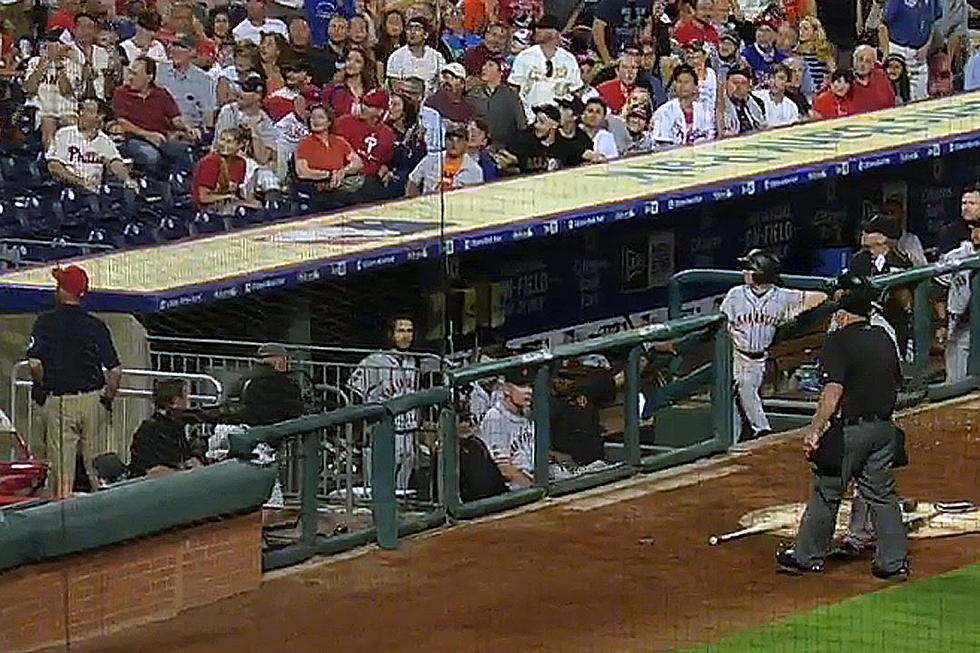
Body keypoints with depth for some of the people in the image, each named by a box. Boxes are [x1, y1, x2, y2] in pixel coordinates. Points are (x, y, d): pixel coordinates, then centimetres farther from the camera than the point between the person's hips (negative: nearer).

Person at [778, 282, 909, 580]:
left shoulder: (838, 340, -13)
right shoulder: (883, 338, 9)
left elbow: (834, 390, -21)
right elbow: (896, 382, 17)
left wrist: (814, 430, -20)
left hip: (850, 429, -6)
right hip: (884, 427, 6)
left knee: (827, 492, 6)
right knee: (882, 494, 12)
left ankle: (808, 556, 16)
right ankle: (894, 561, 11)